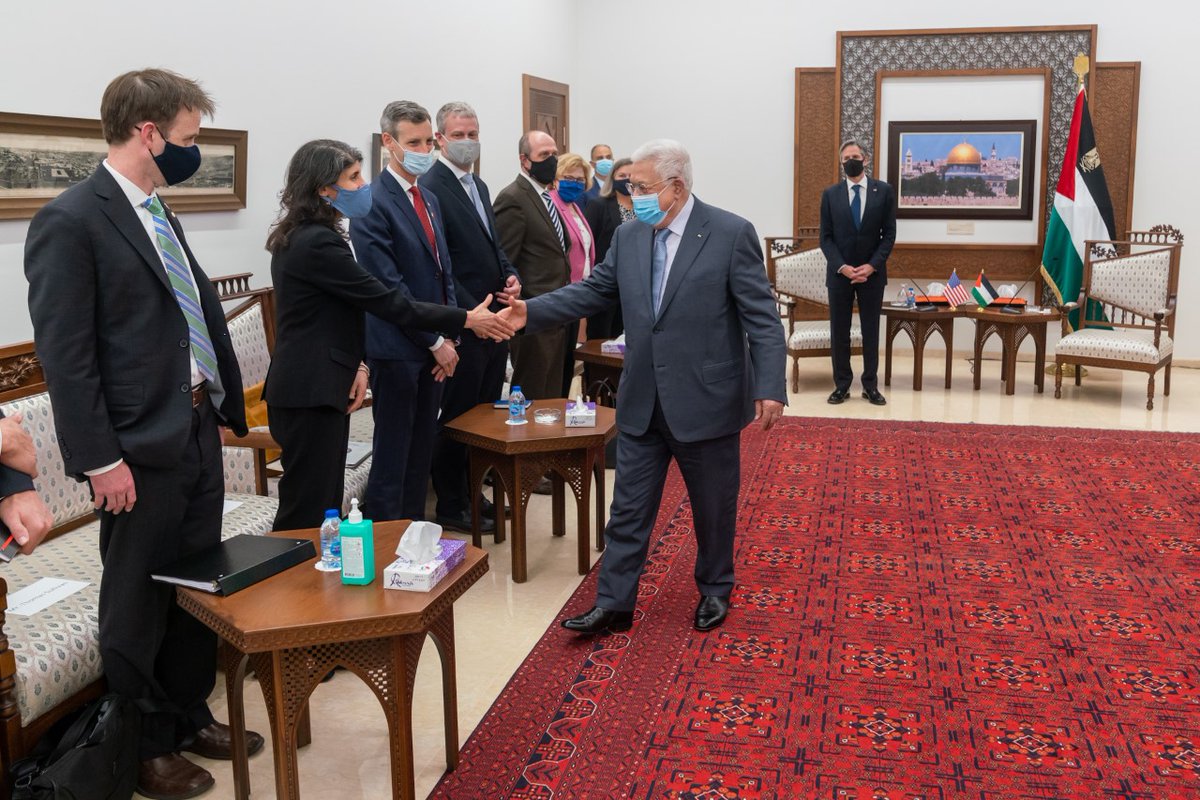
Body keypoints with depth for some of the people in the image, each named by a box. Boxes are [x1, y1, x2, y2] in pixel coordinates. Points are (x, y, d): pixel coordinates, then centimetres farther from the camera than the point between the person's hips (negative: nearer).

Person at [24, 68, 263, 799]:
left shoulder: (159, 214, 12)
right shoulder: (71, 220, -13)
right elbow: (65, 353, -16)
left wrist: (223, 406, 13)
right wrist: (100, 459, -18)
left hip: (199, 431, 8)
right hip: (141, 445, -8)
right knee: (139, 603, 8)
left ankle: (189, 717, 35)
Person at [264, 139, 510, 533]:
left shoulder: (302, 236, 12)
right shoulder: (318, 242, -19)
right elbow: (387, 302, -17)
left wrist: (357, 363, -1)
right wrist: (465, 319, -10)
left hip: (313, 387, 10)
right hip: (311, 394, -10)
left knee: (324, 506, 15)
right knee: (309, 512, -3)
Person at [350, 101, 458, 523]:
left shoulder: (429, 200, 15)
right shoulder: (373, 204, -12)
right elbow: (388, 286, -17)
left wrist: (449, 336, 6)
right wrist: (436, 341, -14)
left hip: (434, 347, 8)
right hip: (397, 349, -8)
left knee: (421, 451, 14)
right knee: (393, 454, 1)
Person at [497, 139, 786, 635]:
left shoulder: (731, 234, -11)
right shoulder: (629, 236, 4)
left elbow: (761, 317, -12)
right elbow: (592, 291, 7)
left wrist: (770, 387, -20)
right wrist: (531, 312, -7)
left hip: (706, 400, -4)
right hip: (643, 403, 4)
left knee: (713, 506, 13)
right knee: (629, 507, 9)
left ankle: (715, 590, 35)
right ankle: (612, 604, 19)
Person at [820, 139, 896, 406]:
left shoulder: (884, 191, 1)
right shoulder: (830, 194, 3)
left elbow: (889, 234, 0)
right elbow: (826, 237, 0)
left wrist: (871, 266, -12)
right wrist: (841, 267, -13)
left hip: (872, 272, 0)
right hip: (839, 273, 1)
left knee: (871, 331, 6)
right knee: (839, 331, 4)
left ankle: (870, 385, 14)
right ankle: (842, 385, 13)